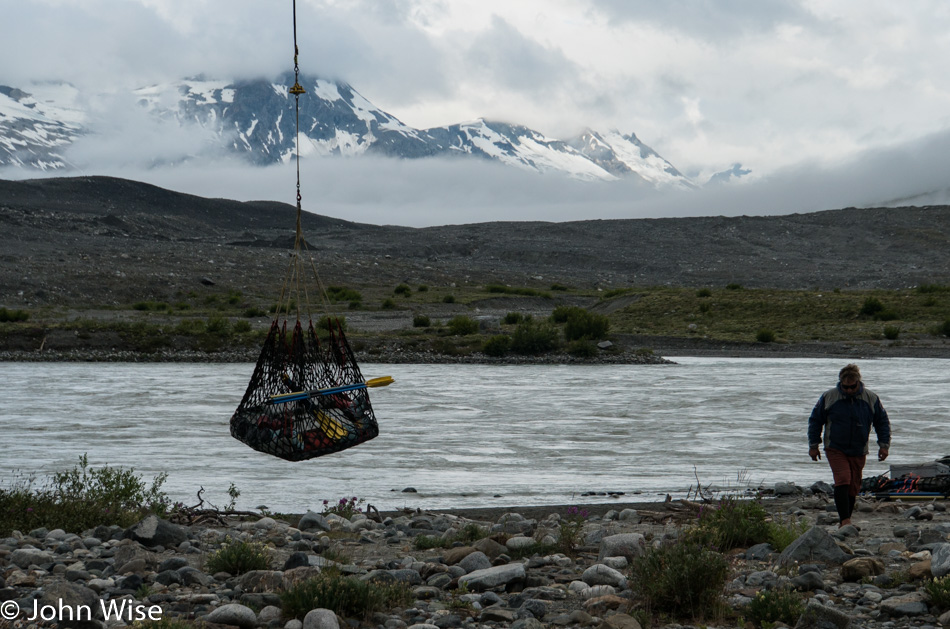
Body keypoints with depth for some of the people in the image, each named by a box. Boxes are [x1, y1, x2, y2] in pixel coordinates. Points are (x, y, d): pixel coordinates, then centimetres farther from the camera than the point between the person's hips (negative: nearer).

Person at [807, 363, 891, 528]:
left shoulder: (871, 399, -1)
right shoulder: (828, 397, -5)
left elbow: (883, 422, 10)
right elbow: (815, 420, 4)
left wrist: (884, 445, 1)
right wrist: (813, 445, 2)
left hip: (859, 452, 2)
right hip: (835, 449, -2)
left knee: (854, 487, 5)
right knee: (842, 480, -19)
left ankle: (844, 522, 17)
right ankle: (845, 520, -22)